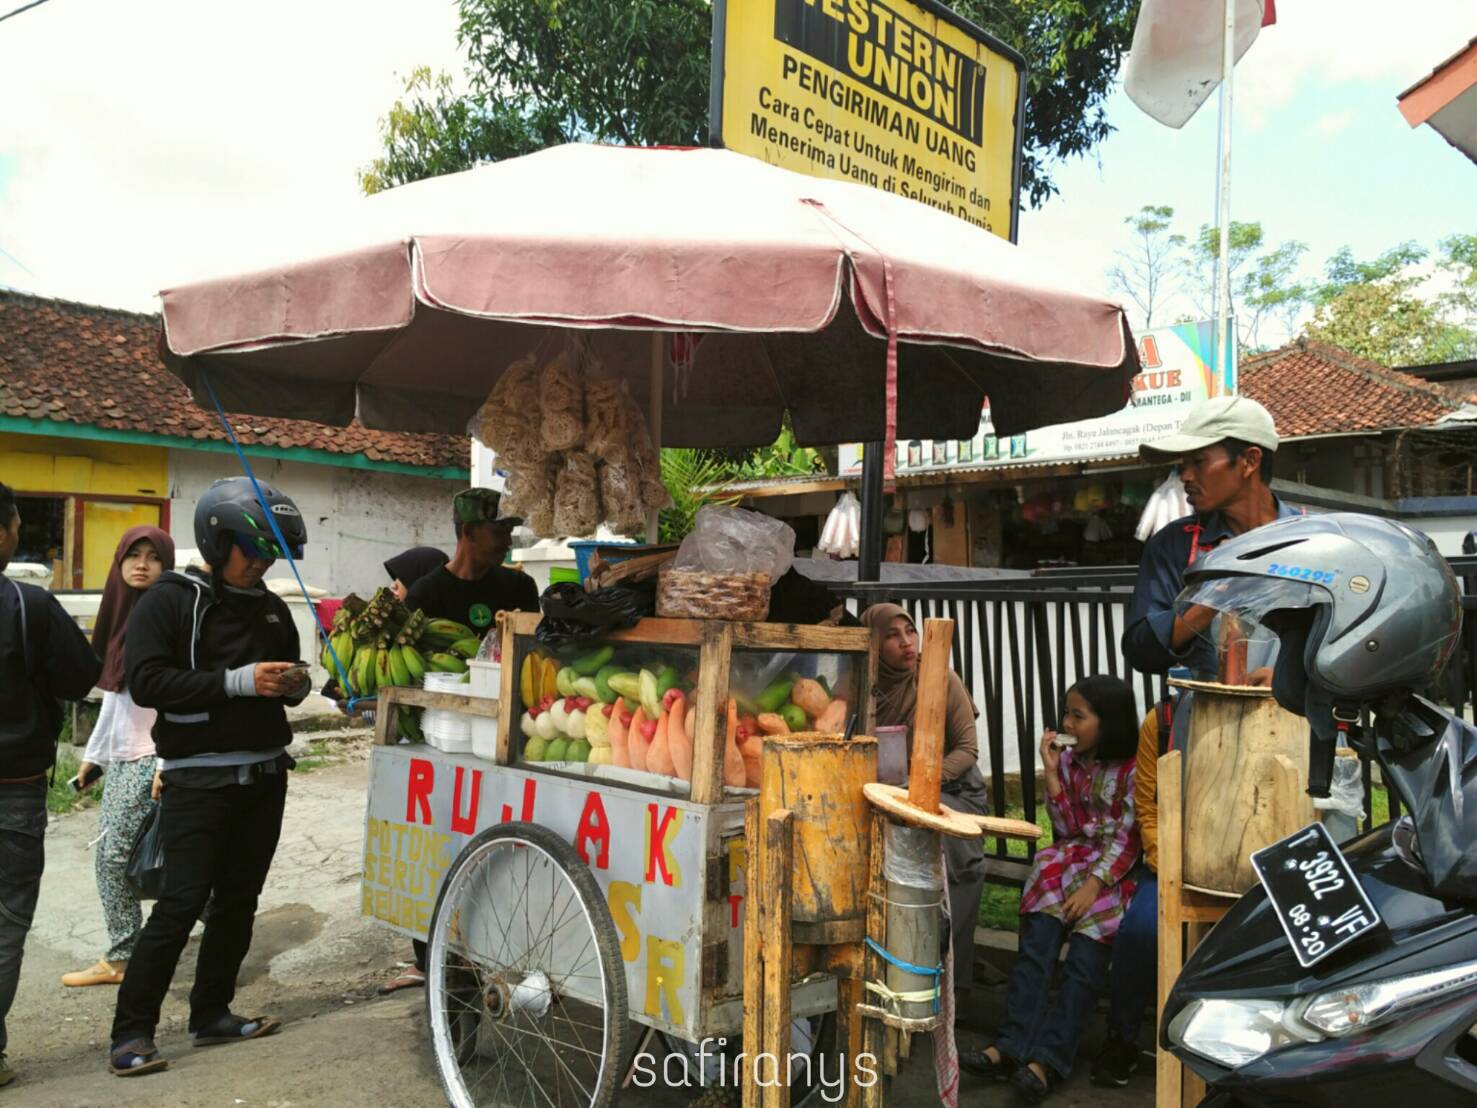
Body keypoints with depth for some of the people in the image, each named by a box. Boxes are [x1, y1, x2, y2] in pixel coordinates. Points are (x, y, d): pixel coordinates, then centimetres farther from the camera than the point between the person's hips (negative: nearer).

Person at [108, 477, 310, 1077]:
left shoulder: (272, 608, 13)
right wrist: (237, 680, -24)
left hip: (264, 775, 6)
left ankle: (211, 1014, 24)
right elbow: (146, 681, -17)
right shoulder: (168, 600, -6)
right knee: (181, 903, -8)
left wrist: (295, 684, -2)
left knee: (238, 900, 11)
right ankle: (131, 1032, 4)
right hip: (199, 778, -6)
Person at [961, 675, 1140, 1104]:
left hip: (1114, 870, -4)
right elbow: (1067, 828, 7)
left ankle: (1046, 1060, -28)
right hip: (1072, 858, 4)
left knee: (1084, 957, -25)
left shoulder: (1133, 769, -6)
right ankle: (1012, 1045, -27)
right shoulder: (1068, 759, 11)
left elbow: (1127, 839, -10)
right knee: (1038, 938, -22)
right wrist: (1051, 771, -2)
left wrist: (1093, 884, -22)